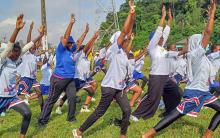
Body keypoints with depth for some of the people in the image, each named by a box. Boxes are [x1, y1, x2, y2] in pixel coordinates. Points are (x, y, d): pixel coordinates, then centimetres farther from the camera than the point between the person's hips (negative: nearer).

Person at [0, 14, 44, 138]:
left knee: (27, 113, -9)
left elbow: (28, 46, 4)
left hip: (12, 96, 6)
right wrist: (17, 29, -42)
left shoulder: (17, 60, 2)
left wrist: (40, 35, 5)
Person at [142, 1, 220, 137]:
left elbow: (206, 33, 16)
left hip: (204, 92, 9)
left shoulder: (200, 55, 9)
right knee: (176, 114, -10)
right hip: (195, 92, -9)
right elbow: (208, 32, -19)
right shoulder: (195, 54, -15)